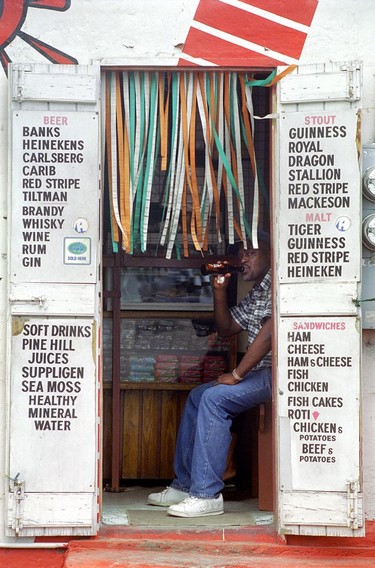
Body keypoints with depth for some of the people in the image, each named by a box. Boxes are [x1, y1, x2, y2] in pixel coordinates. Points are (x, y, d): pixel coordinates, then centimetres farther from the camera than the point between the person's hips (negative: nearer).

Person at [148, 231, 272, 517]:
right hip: (260, 373, 11)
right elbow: (227, 328, 25)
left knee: (215, 397, -26)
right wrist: (220, 291, 9)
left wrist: (236, 374, -20)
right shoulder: (255, 294, 20)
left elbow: (268, 332, -24)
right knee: (198, 396, 13)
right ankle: (185, 485, 14)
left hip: (276, 373, -11)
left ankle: (207, 494, -25)